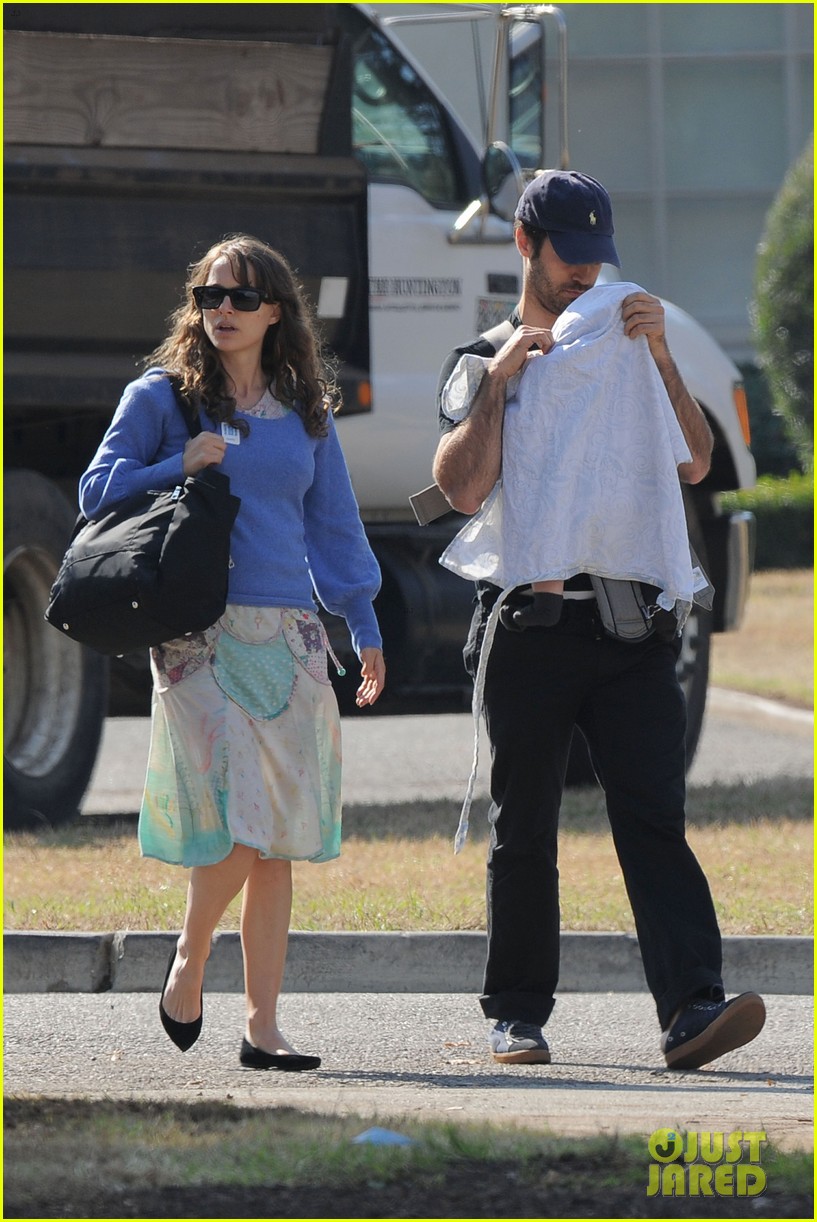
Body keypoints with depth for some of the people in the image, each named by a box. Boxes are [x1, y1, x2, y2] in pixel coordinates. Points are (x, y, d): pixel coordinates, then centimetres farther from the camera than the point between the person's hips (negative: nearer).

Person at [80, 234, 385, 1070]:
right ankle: (189, 961, 11)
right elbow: (98, 492, 5)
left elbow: (334, 524, 20)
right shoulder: (160, 397, 5)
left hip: (287, 635, 4)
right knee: (237, 825, -15)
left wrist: (363, 627, 15)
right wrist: (178, 467, -9)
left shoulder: (305, 413, 15)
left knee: (280, 841, 1)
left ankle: (262, 1025, 4)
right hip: (199, 635, -4)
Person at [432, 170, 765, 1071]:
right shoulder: (482, 364, 9)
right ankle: (517, 1015, 14)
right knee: (524, 835, 4)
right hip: (527, 623, -1)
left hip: (629, 631, 1)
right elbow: (463, 488, -7)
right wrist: (501, 378, -11)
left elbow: (693, 464, 2)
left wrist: (660, 358, -8)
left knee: (653, 819, -10)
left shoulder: (627, 356, 17)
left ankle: (691, 1009, -21)